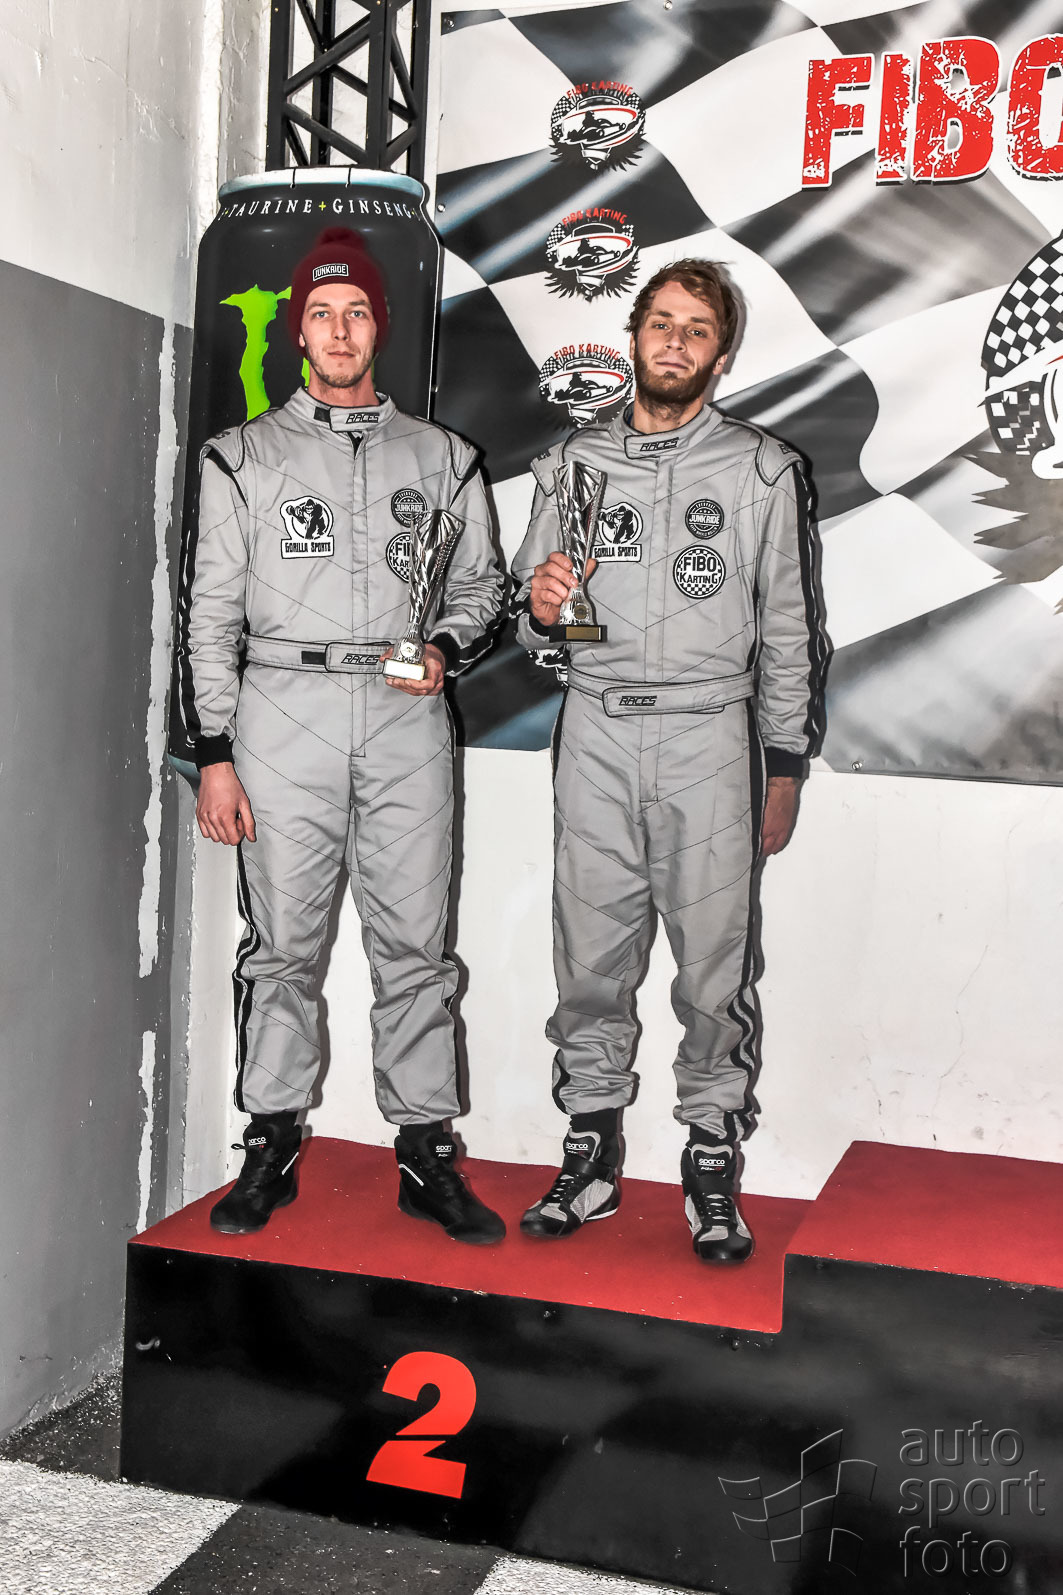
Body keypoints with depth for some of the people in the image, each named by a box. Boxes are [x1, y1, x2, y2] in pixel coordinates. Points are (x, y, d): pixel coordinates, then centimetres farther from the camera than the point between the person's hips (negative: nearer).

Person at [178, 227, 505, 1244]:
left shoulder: (440, 457, 14)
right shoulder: (244, 456, 9)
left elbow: (479, 585, 17)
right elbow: (210, 610, 5)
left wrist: (446, 648, -6)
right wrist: (213, 755, -2)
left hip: (407, 714, 1)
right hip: (283, 711, -1)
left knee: (413, 942, 1)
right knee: (282, 941, 2)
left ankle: (424, 1151, 11)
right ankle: (271, 1145, 15)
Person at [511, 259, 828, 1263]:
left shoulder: (763, 471, 6)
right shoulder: (572, 462, 12)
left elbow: (790, 632, 6)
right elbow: (531, 624, 15)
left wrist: (785, 769, 3)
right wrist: (539, 602, -10)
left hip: (711, 736, -2)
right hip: (596, 734, 2)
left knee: (715, 960, -1)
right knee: (591, 959, 4)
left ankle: (712, 1161, 13)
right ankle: (590, 1151, 17)